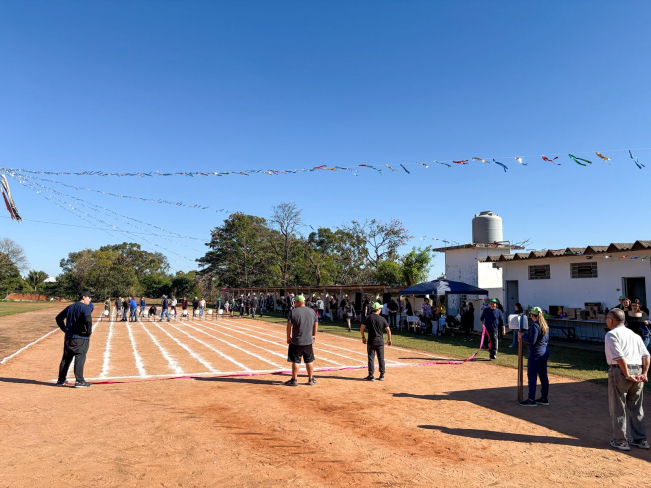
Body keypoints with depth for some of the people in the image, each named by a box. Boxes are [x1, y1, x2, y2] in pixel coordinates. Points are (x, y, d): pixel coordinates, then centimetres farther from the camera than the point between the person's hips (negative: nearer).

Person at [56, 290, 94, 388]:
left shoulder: (70, 307, 16)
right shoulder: (85, 307, -10)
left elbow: (59, 318, 22)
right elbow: (88, 320, -27)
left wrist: (65, 329, 22)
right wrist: (89, 332, -14)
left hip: (68, 337, 8)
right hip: (81, 338, -8)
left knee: (66, 358, 16)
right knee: (80, 358, -4)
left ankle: (61, 380, 25)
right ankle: (79, 381, -3)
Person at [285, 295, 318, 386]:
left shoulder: (293, 312, -10)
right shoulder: (312, 311, 5)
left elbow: (289, 325, -9)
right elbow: (316, 324, 11)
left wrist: (288, 336, 3)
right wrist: (314, 335, 22)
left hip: (296, 341, -4)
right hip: (308, 341, 4)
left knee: (295, 361, 4)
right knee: (309, 361, 14)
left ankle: (294, 380, 10)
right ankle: (311, 379, 22)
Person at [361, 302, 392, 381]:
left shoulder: (368, 318, -5)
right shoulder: (382, 319, -3)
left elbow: (362, 328, -4)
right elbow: (388, 330, -1)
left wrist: (363, 337, 9)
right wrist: (389, 339, 11)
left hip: (371, 342, -1)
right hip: (380, 341, 1)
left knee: (371, 358, 3)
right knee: (381, 358, 11)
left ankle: (371, 376, 4)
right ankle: (382, 375, 16)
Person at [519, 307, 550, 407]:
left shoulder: (535, 325, -19)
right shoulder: (545, 325, 9)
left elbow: (531, 341, -23)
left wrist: (522, 336, -8)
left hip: (536, 353, -9)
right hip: (545, 352, 9)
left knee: (532, 376, -2)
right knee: (543, 376, 15)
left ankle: (531, 400, 3)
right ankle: (544, 398, 23)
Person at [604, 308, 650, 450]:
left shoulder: (611, 334, -7)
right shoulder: (634, 334, 16)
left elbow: (619, 357, -19)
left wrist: (627, 375, -15)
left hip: (620, 371, -7)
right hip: (637, 371, 7)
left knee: (618, 408, 4)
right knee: (636, 407, 19)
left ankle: (620, 441, 10)